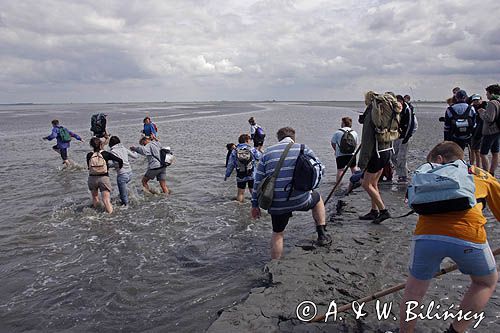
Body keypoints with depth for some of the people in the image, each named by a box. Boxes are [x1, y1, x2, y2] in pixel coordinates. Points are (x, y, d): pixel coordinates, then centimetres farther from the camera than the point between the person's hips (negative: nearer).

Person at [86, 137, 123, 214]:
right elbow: (120, 160, -7)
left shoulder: (89, 155, 1)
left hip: (92, 178, 2)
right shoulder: (106, 154, -4)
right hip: (104, 178, -2)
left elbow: (89, 167, 9)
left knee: (95, 198, 23)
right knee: (106, 200, 0)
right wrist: (119, 167, 14)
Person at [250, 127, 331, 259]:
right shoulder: (303, 149, 4)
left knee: (277, 234, 21)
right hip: (301, 200, -1)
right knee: (317, 198, 31)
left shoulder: (268, 152, 8)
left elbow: (258, 181, 7)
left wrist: (255, 204, 13)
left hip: (277, 204, 1)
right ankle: (322, 235, 31)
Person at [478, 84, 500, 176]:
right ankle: (491, 174, 20)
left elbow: (489, 118, -25)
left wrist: (482, 113, -9)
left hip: (489, 132, -10)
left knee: (483, 154, -5)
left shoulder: (492, 103, -17)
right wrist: (485, 112, 13)